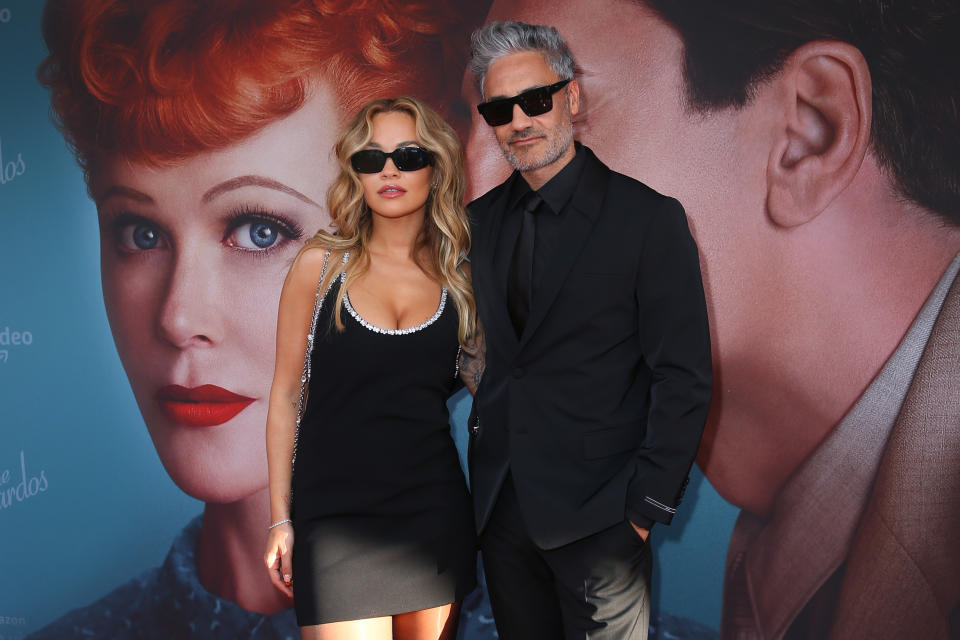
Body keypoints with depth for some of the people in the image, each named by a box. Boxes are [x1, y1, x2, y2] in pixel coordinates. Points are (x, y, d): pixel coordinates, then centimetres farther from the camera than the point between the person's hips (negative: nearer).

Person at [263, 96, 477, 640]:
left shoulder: (460, 277, 3)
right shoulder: (321, 265, -1)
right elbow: (286, 395, 2)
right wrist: (281, 519, 0)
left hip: (434, 513, 2)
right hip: (334, 513, -2)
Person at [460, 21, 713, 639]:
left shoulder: (650, 218, -10)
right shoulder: (480, 220, 7)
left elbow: (684, 379, -11)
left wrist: (646, 506, -12)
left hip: (595, 518, -5)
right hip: (501, 507, 5)